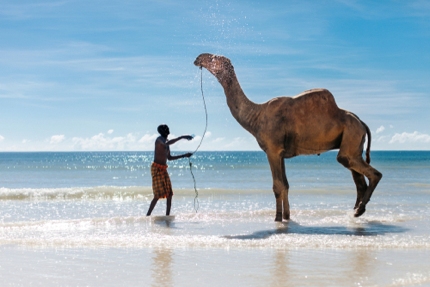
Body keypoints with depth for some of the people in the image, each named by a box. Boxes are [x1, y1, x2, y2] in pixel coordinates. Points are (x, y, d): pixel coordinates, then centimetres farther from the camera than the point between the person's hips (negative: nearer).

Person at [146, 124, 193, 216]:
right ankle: (148, 215, -8)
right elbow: (167, 144, -33)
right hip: (157, 168, -9)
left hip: (163, 169, 9)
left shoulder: (166, 142, 18)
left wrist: (184, 155, 25)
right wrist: (182, 137, -32)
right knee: (158, 195, -13)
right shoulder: (159, 139, -9)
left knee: (169, 194, 4)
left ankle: (167, 215, 8)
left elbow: (169, 157, 27)